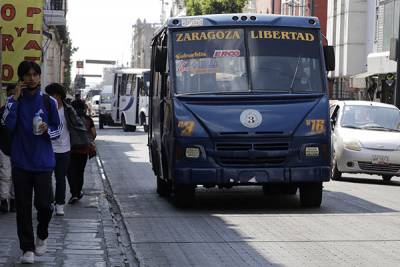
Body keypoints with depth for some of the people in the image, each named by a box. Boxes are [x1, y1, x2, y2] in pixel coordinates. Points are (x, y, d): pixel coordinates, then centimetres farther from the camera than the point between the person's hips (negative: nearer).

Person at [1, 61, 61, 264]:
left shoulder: (48, 101, 2)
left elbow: (58, 130, 7)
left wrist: (47, 130, -14)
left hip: (43, 162, 0)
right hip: (21, 162, 0)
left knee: (44, 204, -4)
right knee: (23, 207, 1)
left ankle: (42, 236, 25)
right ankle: (27, 249, 8)